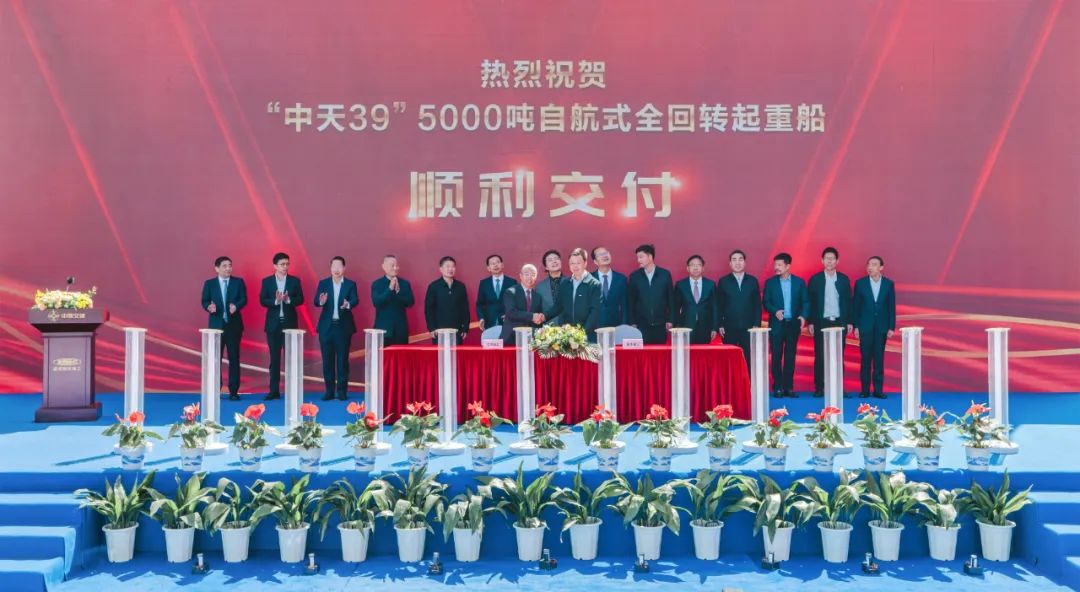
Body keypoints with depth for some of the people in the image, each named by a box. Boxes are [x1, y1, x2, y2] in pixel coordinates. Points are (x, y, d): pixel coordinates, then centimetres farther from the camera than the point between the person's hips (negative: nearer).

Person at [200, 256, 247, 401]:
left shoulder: (238, 282, 5)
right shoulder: (209, 283, 5)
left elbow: (244, 299, -4)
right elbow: (204, 301, 0)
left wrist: (236, 306, -24)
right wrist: (209, 307, -23)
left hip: (234, 324, 0)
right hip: (216, 324, 0)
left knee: (234, 358, 1)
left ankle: (234, 391, 6)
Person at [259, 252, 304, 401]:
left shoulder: (295, 281, 4)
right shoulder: (266, 281, 4)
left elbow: (300, 299, -1)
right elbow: (262, 300, -4)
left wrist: (288, 300, -20)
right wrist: (275, 301, -21)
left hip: (290, 323, 0)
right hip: (273, 324, 0)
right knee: (274, 358, 5)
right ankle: (274, 390, 9)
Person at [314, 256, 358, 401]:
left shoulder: (351, 284, 2)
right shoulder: (323, 283, 5)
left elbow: (355, 300, -12)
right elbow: (316, 302, -6)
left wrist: (348, 304, -34)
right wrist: (321, 301, -29)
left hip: (344, 326, -1)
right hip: (326, 326, 1)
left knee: (342, 359, 3)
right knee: (327, 359, 5)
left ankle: (342, 390, 9)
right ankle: (329, 390, 13)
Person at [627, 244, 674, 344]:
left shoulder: (665, 274, 3)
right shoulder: (634, 276, 4)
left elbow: (671, 298, 6)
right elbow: (631, 301, 6)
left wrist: (670, 320, 2)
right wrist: (632, 322, 1)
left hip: (660, 324, 0)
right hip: (641, 325, 0)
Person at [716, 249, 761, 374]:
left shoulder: (753, 281, 8)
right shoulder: (723, 282, 5)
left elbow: (757, 305, 7)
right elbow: (719, 306, 5)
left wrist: (756, 324, -1)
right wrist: (720, 325, -2)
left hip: (748, 328, 1)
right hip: (729, 328, -1)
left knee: (748, 360, 0)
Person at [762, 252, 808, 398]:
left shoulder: (799, 282, 4)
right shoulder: (770, 282, 3)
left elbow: (805, 302, 4)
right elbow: (765, 302, 2)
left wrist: (803, 316, -12)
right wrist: (775, 311, -16)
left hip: (793, 324, 1)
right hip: (776, 324, 0)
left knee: (790, 357, 5)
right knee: (776, 357, 0)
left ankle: (789, 387, 10)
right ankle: (777, 388, 5)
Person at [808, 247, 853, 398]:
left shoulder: (844, 279, 7)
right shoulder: (815, 279, 2)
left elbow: (848, 301, 9)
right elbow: (811, 302, 2)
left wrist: (849, 322, 4)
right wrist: (810, 322, -3)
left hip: (839, 322, 1)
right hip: (821, 323, -1)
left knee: (839, 356, 2)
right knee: (820, 356, 0)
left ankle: (838, 387, 7)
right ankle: (819, 388, 3)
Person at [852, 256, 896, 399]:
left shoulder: (889, 284, 2)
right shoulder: (860, 283, 0)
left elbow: (892, 307, 3)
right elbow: (855, 306, 2)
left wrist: (892, 327, -2)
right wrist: (855, 326, -3)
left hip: (881, 327, 1)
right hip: (865, 326, 0)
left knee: (879, 359, 4)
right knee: (865, 359, 2)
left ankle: (878, 389, 9)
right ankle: (865, 390, 7)